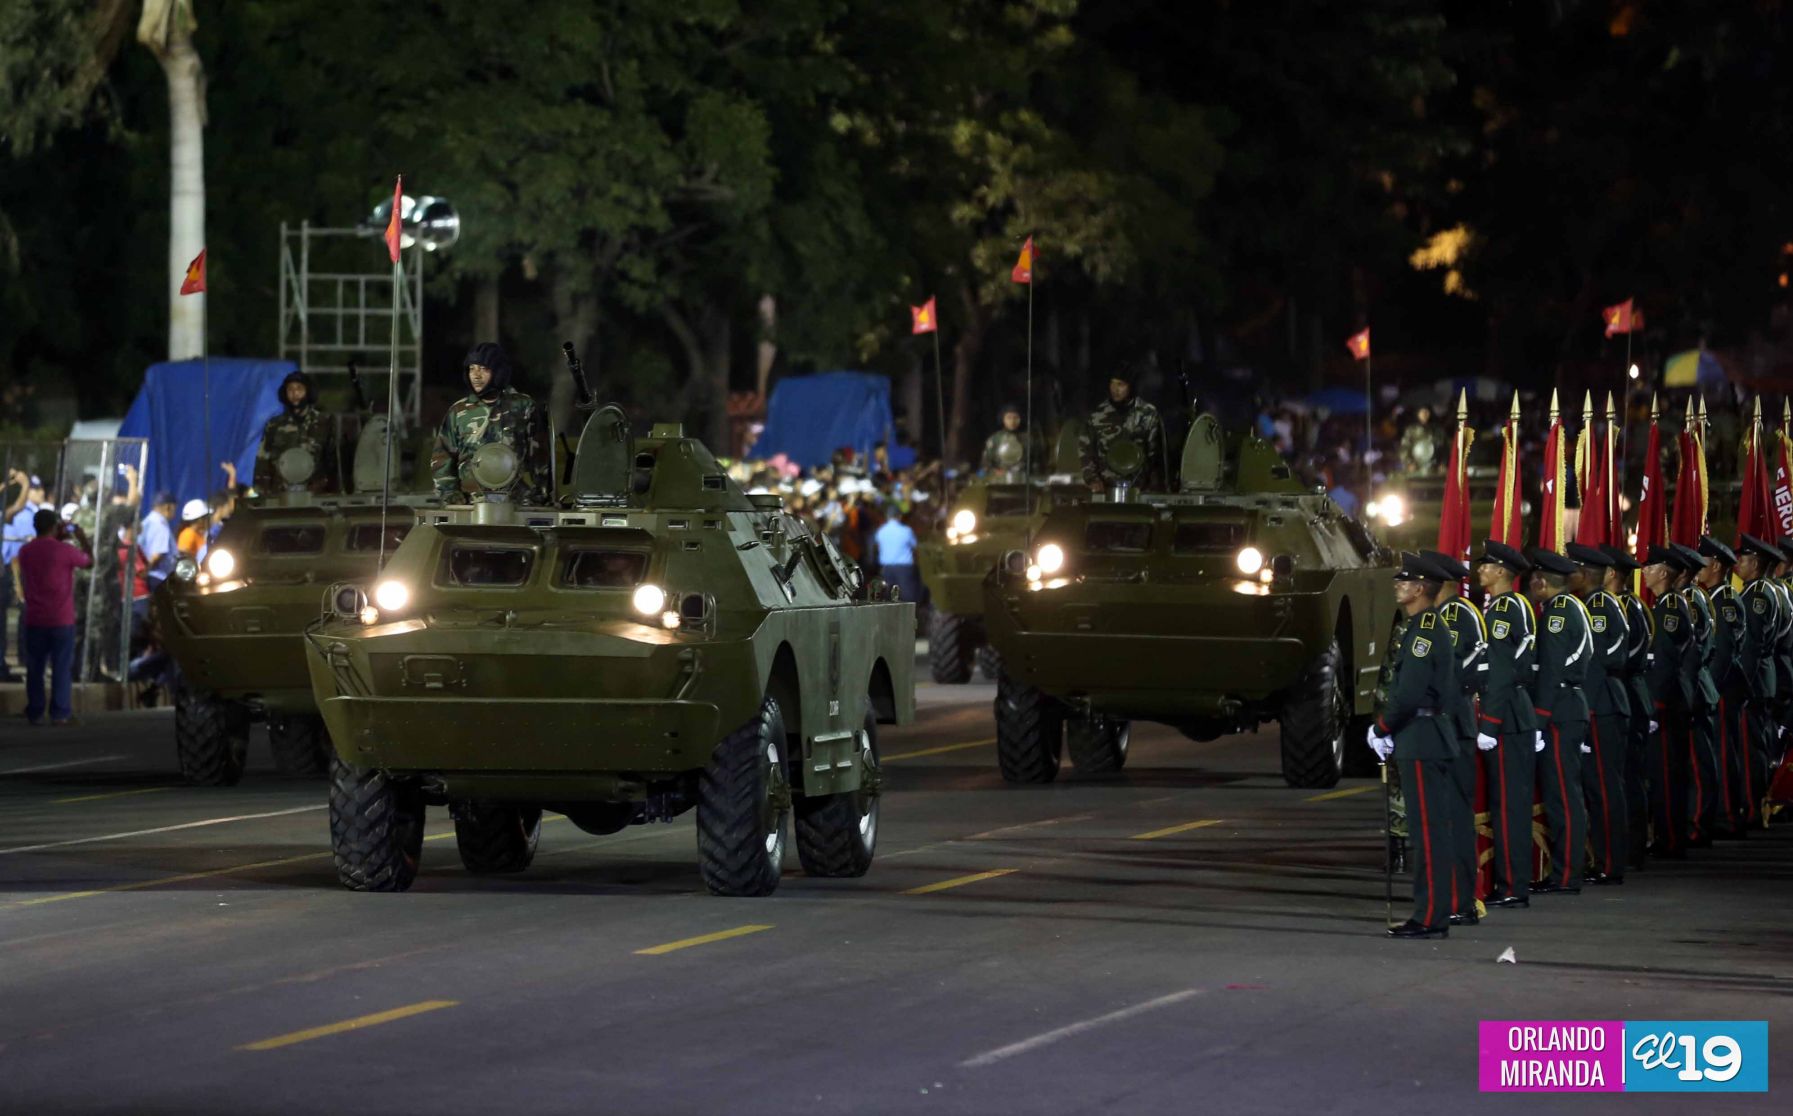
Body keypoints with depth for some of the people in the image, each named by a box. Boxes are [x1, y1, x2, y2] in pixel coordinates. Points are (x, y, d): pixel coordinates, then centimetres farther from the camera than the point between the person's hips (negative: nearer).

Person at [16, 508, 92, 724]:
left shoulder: (25, 551, 2)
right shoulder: (65, 550, -11)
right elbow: (89, 561, 7)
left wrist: (58, 540, 25)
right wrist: (82, 538, 21)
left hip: (34, 621, 3)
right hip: (61, 620, -3)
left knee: (35, 668, 7)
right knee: (61, 668, 1)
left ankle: (35, 713, 5)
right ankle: (60, 713, -3)